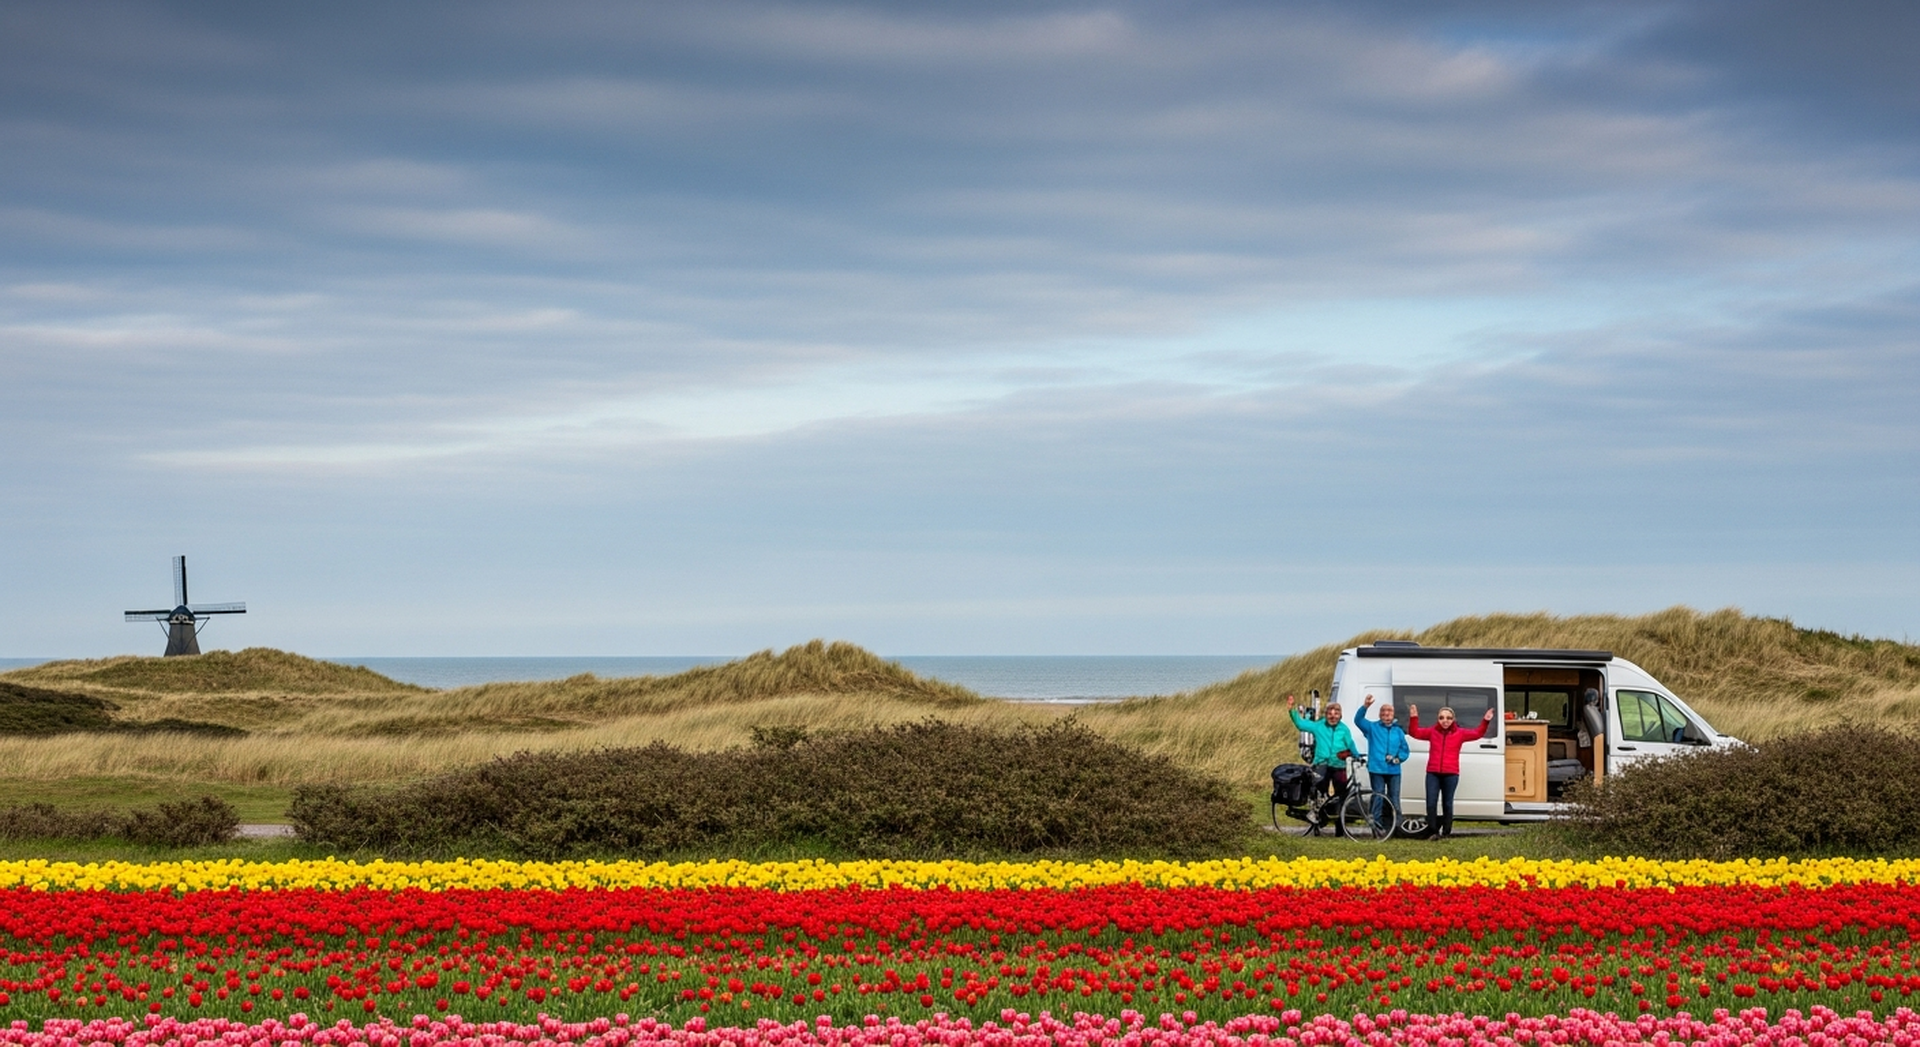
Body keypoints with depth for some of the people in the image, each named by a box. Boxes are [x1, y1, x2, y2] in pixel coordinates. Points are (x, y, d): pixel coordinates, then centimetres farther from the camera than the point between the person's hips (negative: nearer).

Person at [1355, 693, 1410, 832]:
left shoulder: (1398, 731, 14)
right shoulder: (1373, 728, 8)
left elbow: (1405, 750, 15)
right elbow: (1358, 720, -8)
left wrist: (1398, 758, -7)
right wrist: (1365, 706, -24)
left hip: (1393, 770, 2)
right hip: (1377, 769, -2)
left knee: (1394, 799, 3)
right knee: (1378, 798, -3)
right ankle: (1377, 825, -1)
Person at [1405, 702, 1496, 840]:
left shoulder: (1460, 733, 5)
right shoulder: (1432, 732, 7)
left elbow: (1477, 733, 1)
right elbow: (1415, 732, 5)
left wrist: (1485, 721, -13)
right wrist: (1413, 718, -10)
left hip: (1451, 774, -1)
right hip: (1433, 773, 1)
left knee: (1447, 804, 5)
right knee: (1431, 804, -5)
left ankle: (1446, 833, 11)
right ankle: (1433, 832, 2)